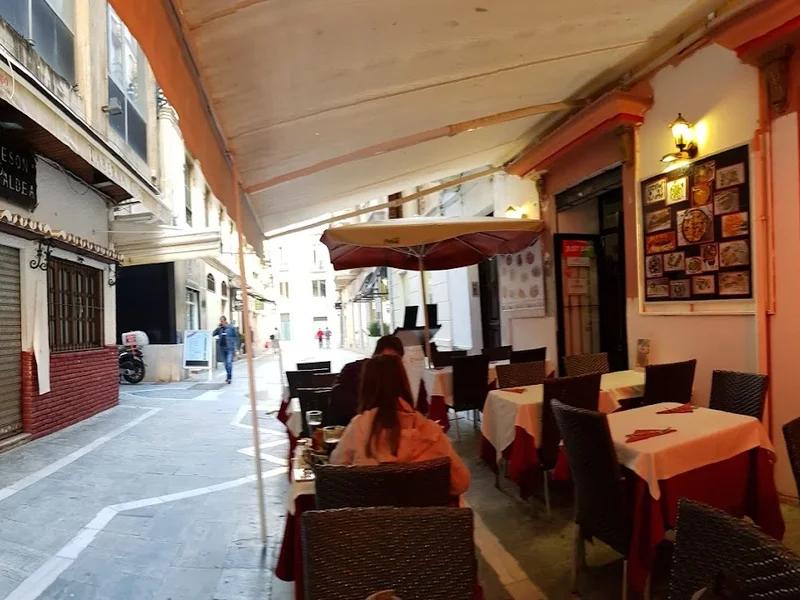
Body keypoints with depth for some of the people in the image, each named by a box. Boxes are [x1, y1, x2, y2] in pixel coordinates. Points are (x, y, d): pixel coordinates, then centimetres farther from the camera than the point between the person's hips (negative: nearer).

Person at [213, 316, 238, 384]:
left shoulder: (231, 327, -3)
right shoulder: (220, 328, 9)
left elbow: (236, 337, -1)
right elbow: (213, 334, 5)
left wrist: (236, 347, -6)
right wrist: (218, 328, -6)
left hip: (230, 348, -5)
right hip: (222, 348, 5)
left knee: (229, 362, -15)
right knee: (226, 363, 13)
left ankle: (229, 377, -13)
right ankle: (229, 376, 26)